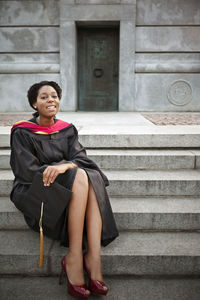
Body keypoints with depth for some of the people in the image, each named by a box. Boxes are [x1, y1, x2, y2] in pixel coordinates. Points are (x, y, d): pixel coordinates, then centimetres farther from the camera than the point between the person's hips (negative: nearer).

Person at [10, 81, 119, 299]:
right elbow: (28, 171, -11)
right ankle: (73, 259, -29)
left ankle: (93, 257, -35)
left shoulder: (67, 130, 10)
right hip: (33, 191, -4)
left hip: (70, 188, 4)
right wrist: (63, 171, -21)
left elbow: (81, 158, -4)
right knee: (80, 177, -31)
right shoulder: (22, 132, -3)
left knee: (93, 179, -28)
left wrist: (64, 166, -27)